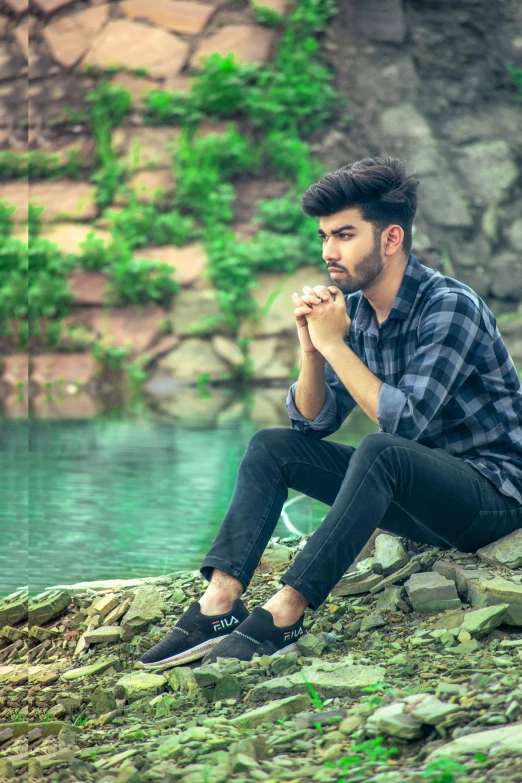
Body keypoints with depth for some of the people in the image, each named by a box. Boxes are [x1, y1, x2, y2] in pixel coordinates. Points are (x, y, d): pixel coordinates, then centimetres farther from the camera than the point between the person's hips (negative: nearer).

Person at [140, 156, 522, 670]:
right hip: (417, 493, 8)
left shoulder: (449, 308, -20)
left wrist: (334, 343, -23)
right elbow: (314, 422, 3)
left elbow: (404, 422, -29)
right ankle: (219, 603, -17)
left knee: (381, 451, -35)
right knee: (272, 446, -1)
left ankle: (284, 613, -32)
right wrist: (311, 348, -15)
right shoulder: (353, 307, 1)